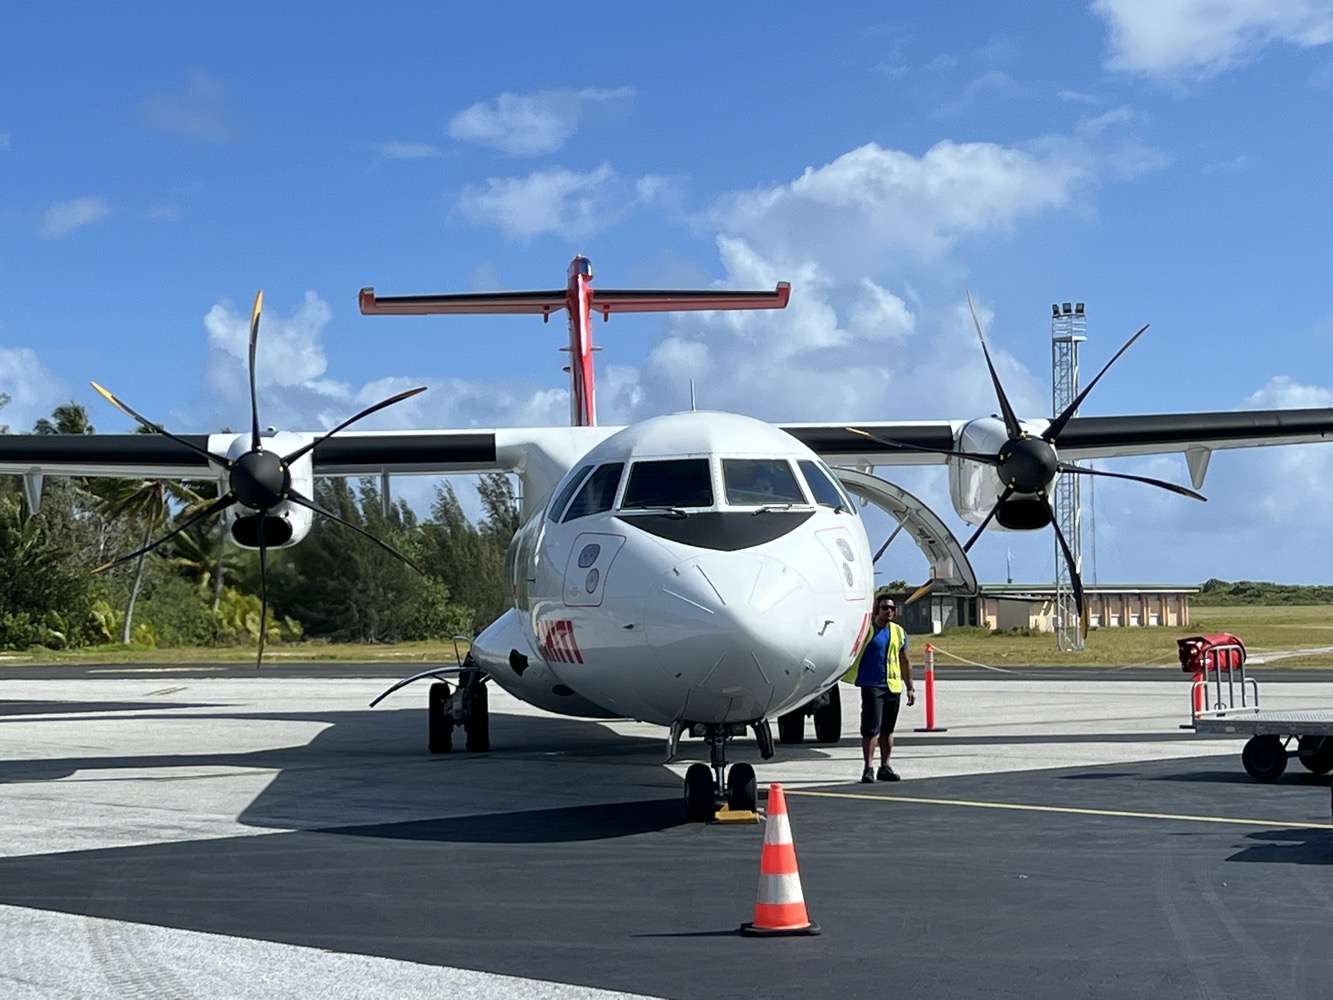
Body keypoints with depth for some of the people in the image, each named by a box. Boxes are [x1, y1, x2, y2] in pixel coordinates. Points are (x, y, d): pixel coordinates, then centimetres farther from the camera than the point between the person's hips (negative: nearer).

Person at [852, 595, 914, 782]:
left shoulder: (899, 632, 13)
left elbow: (905, 662, 19)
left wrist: (910, 687, 17)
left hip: (894, 686, 5)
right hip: (872, 685, -5)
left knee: (887, 729, 11)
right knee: (871, 728, -10)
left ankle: (885, 767, 19)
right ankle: (868, 768, -7)